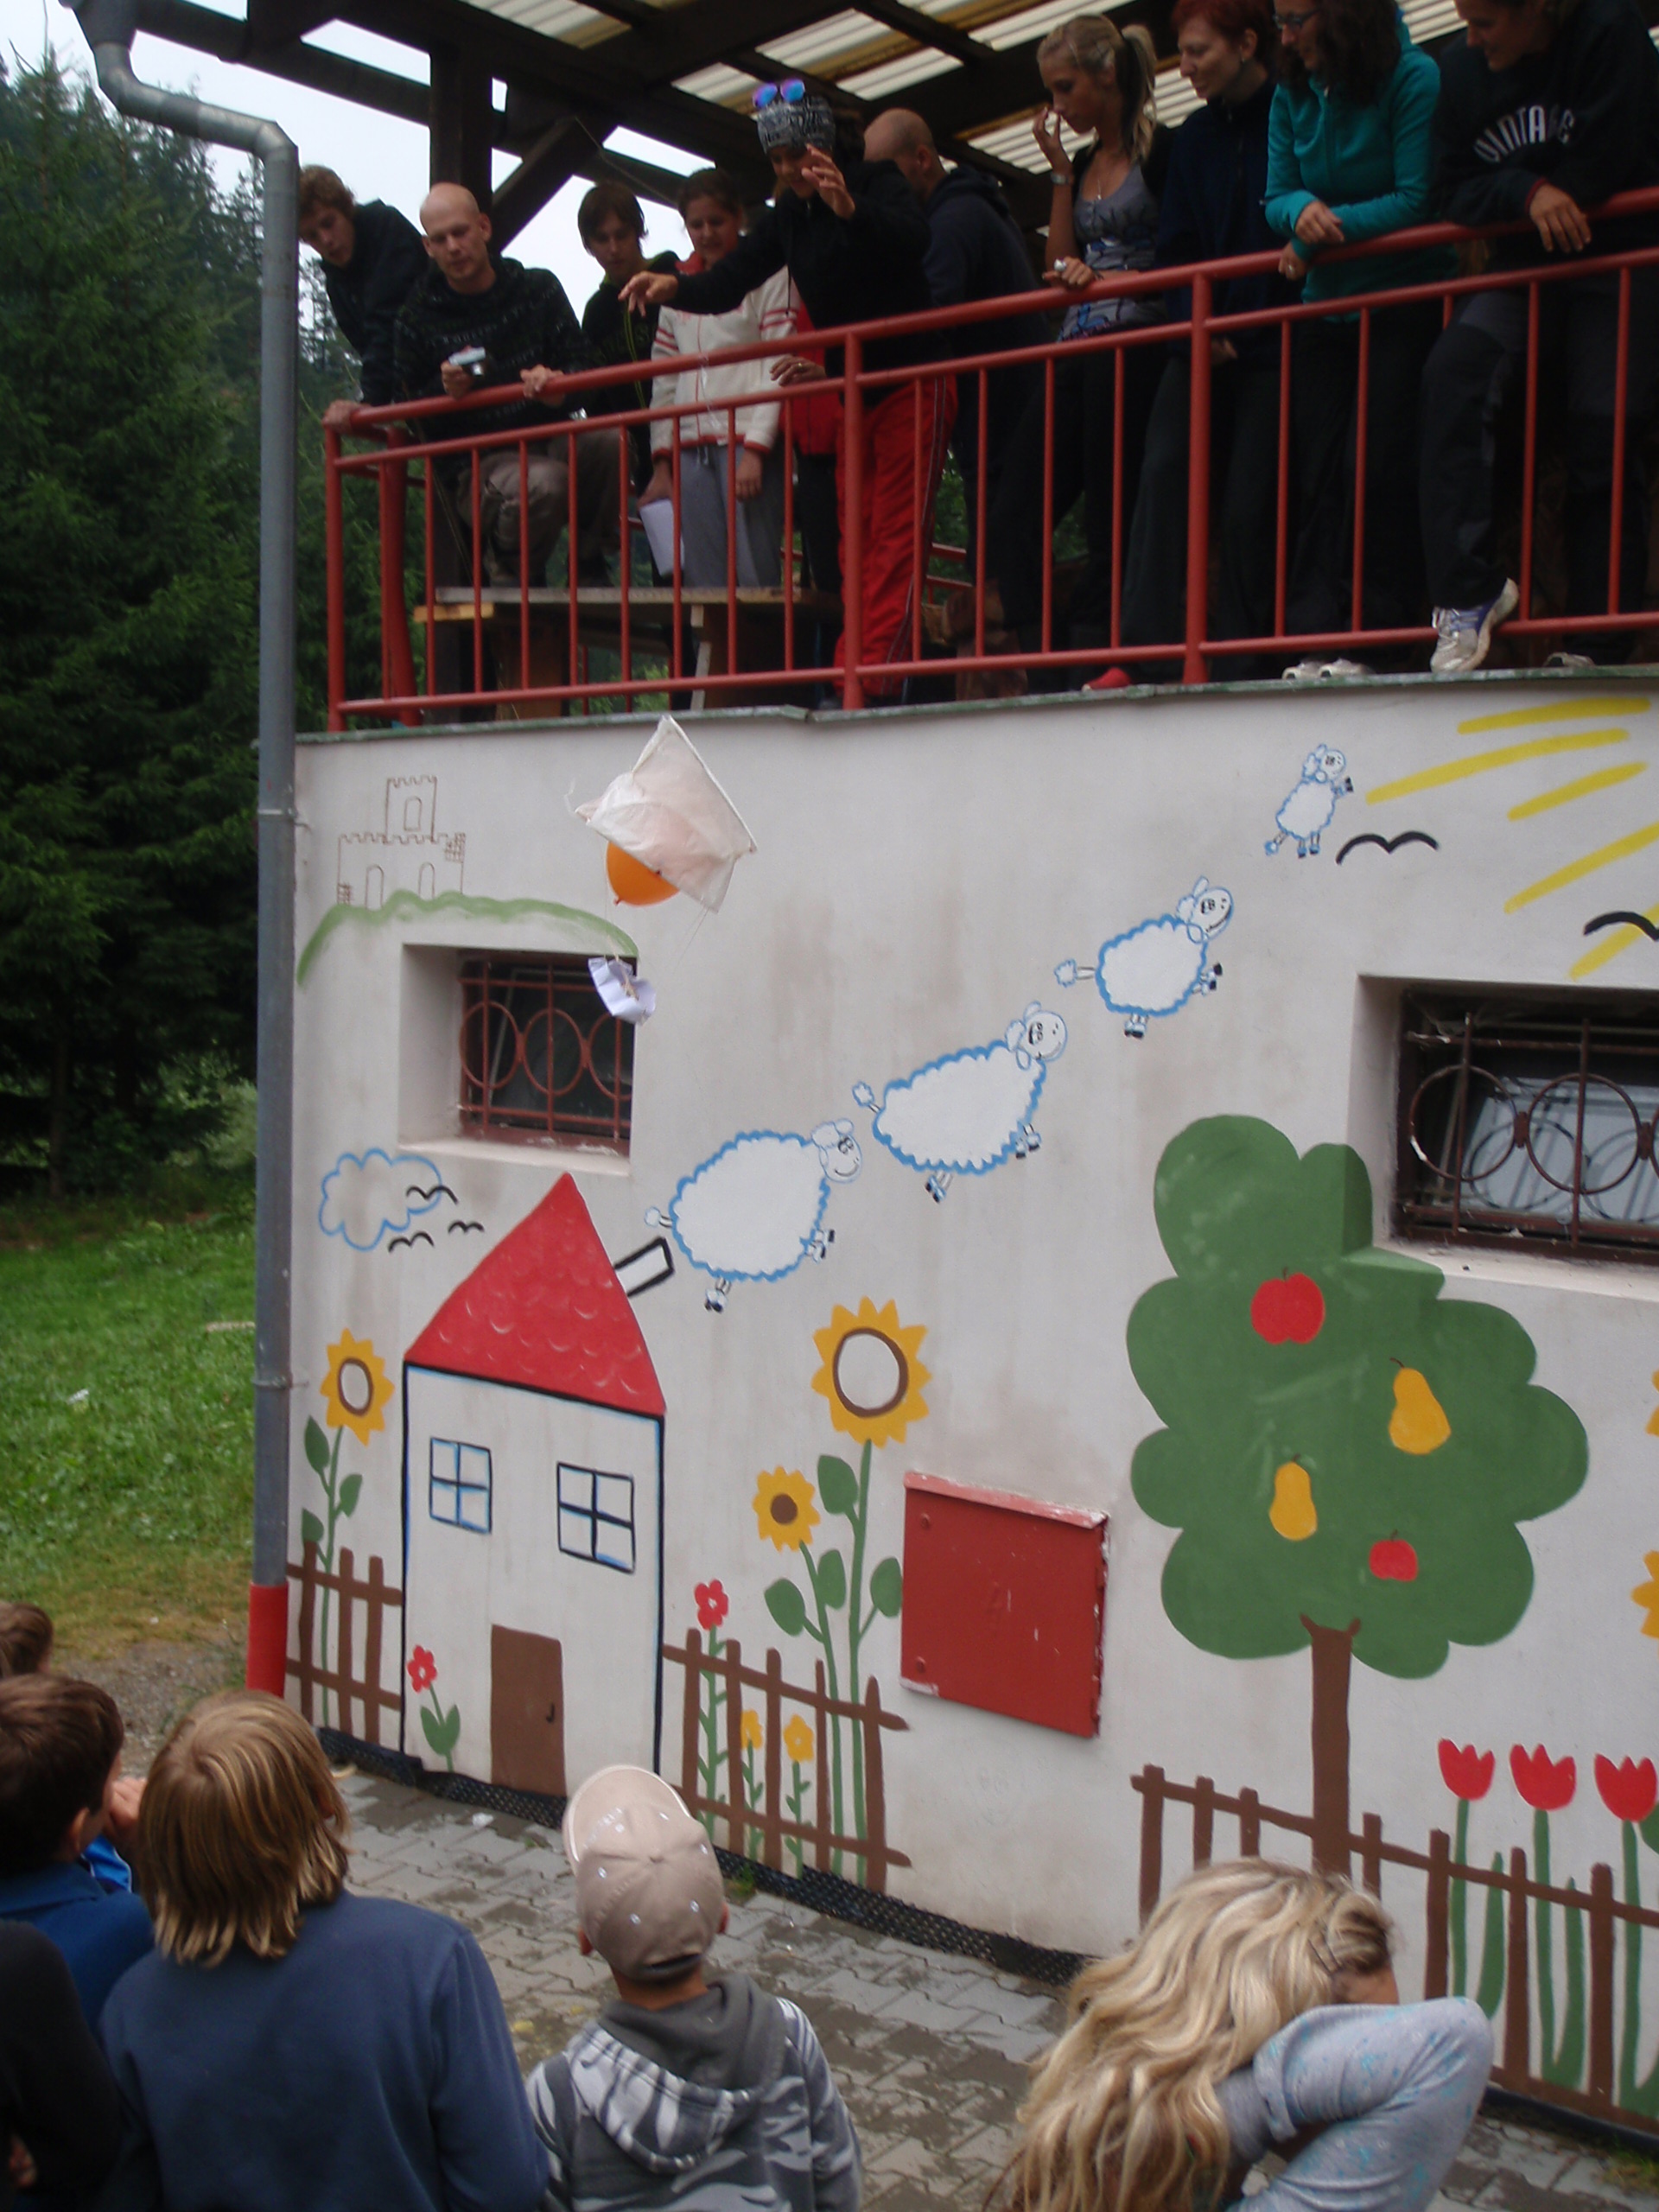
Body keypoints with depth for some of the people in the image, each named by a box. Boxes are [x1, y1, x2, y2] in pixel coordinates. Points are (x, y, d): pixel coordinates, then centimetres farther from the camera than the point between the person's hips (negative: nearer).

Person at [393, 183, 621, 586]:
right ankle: (506, 574, -5)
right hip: (479, 460, -3)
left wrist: (558, 386, -18)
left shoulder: (538, 288, 8)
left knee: (611, 442, -31)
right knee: (544, 483, -37)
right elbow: (410, 408, 8)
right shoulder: (419, 317, 3)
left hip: (548, 436, 3)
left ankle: (589, 564, -7)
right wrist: (445, 390, -16)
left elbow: (580, 364, 7)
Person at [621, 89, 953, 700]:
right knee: (856, 536, 3)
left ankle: (872, 677, -19)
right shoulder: (785, 218, 9)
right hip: (852, 392, 7)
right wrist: (674, 288, -22)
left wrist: (850, 209, -47)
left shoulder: (878, 185, -7)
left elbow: (914, 238, -29)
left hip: (911, 383, -7)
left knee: (897, 534, -12)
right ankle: (855, 675, 3)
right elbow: (729, 282, -2)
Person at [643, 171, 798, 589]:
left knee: (755, 578, -11)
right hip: (692, 448, 5)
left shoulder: (767, 274, 4)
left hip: (749, 443, -5)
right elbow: (665, 379, 21)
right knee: (702, 582, -1)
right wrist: (661, 460, 13)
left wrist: (755, 449, -13)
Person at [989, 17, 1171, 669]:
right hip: (1076, 354, 8)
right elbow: (1061, 266, 13)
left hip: (1134, 348, -8)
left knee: (1112, 519, -8)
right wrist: (1061, 171, 10)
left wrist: (1106, 279, -16)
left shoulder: (1162, 150, -2)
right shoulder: (1083, 162, 20)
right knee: (1013, 516, -3)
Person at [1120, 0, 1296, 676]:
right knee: (1162, 473, -13)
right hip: (1202, 346, 5)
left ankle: (1241, 666, -2)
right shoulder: (1195, 137, 16)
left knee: (1248, 506, -8)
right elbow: (1176, 247, 14)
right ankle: (1141, 649, -18)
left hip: (1271, 347, -5)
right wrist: (1197, 326, -3)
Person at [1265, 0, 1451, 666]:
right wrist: (1304, 209, -17)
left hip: (1405, 305, -5)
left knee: (1378, 464, -12)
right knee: (1317, 473, -1)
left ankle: (1383, 634, -6)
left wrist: (1329, 229, -15)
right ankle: (1314, 638, -2)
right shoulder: (1292, 96, 7)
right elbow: (1277, 198, 5)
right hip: (1325, 308, 6)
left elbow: (1418, 201, -15)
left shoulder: (1414, 80, -10)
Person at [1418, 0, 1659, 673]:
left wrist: (1502, 185, -6)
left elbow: (1599, 171, -15)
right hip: (1526, 268, 3)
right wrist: (1527, 192, -19)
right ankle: (1468, 590, -27)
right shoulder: (1460, 70, 0)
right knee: (1452, 373, -25)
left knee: (1603, 443, -8)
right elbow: (1455, 195, -1)